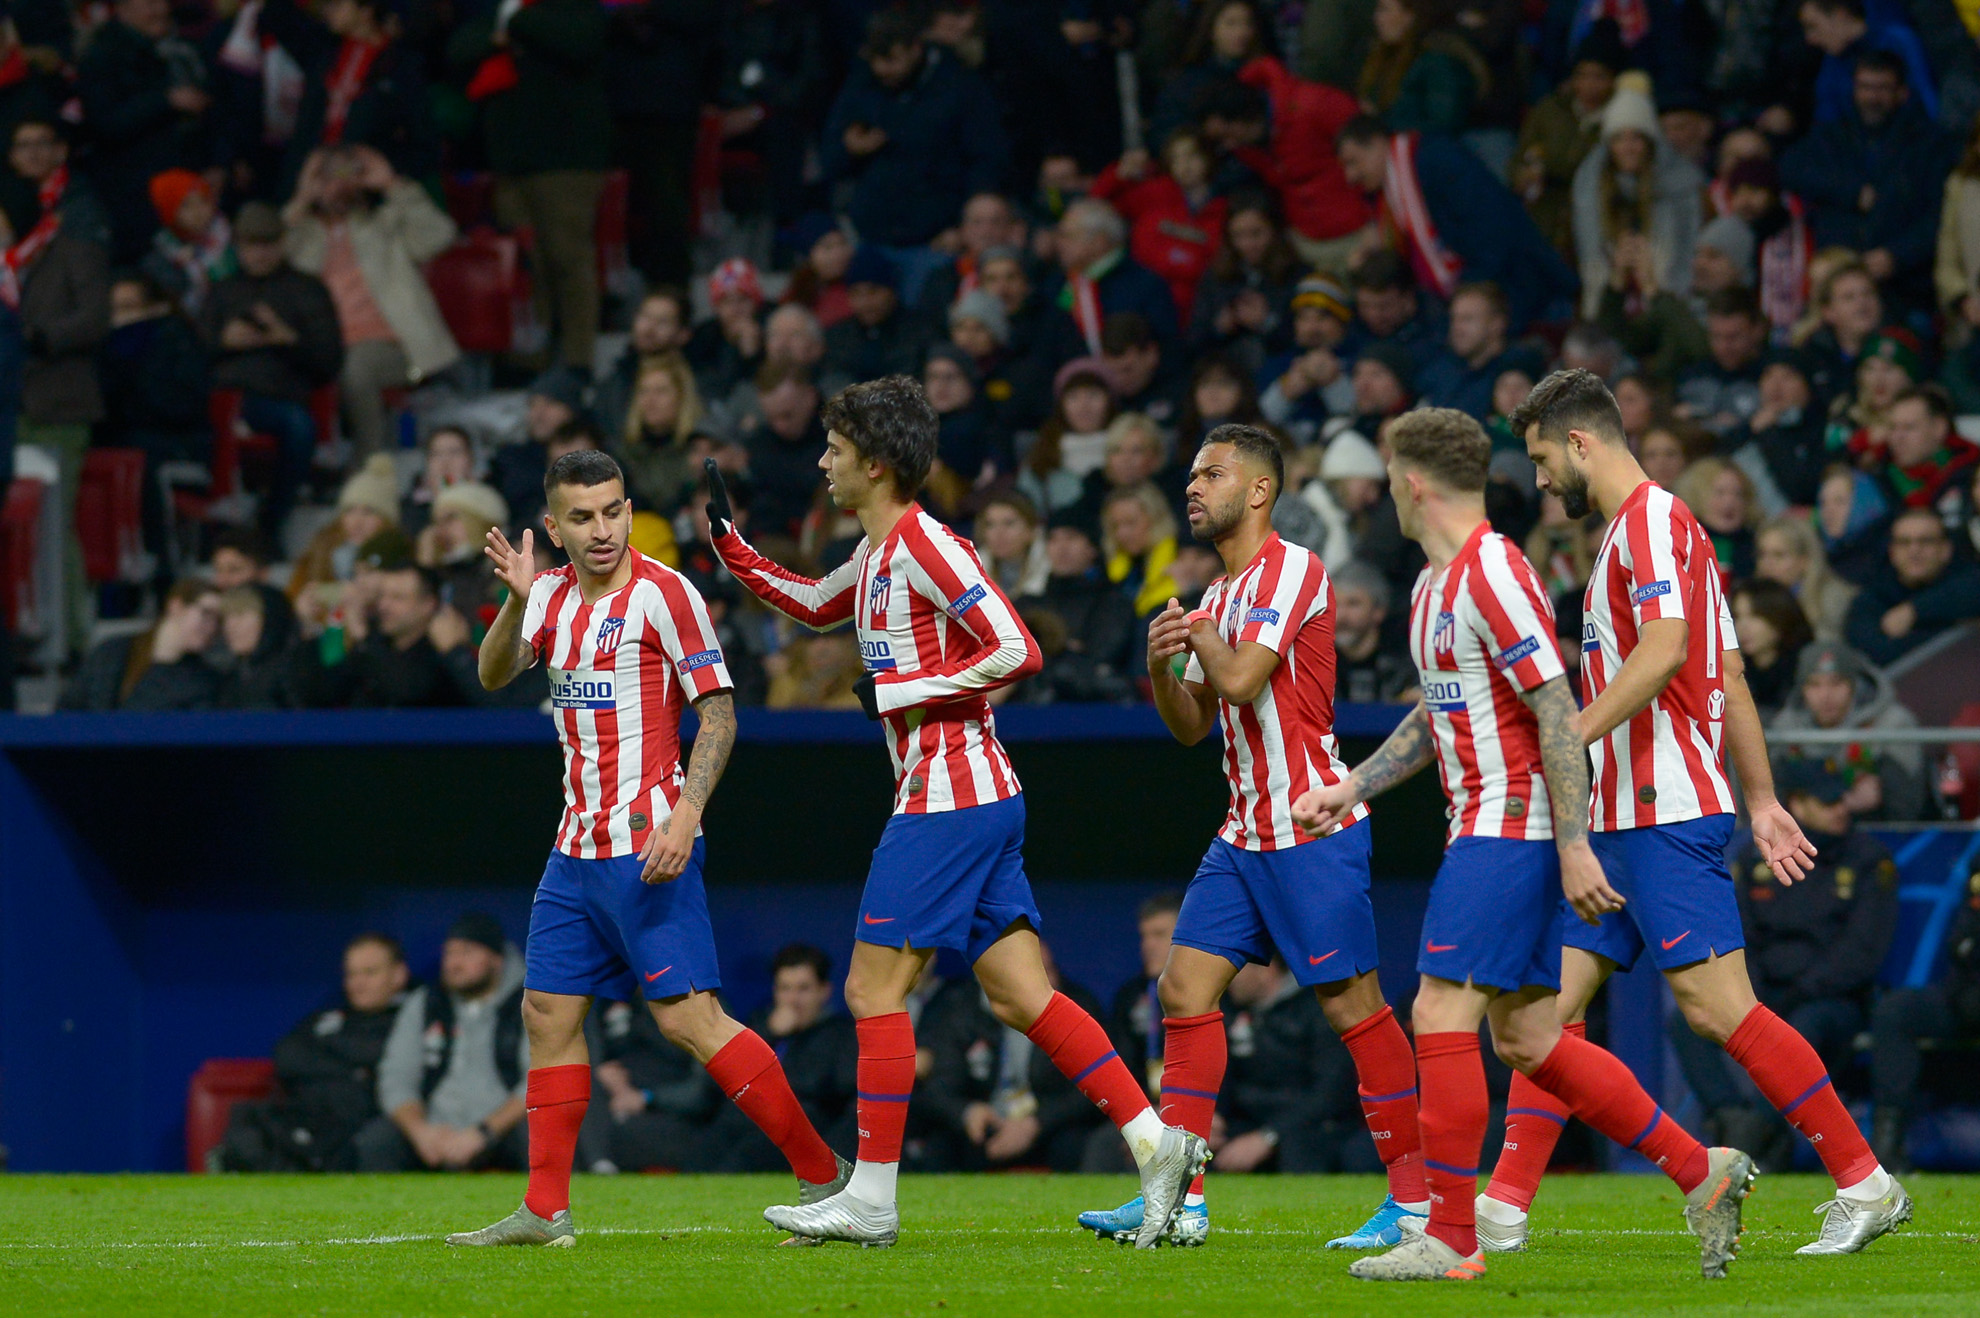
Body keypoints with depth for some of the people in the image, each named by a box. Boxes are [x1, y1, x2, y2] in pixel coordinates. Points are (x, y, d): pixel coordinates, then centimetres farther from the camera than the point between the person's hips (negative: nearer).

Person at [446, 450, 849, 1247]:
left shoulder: (663, 594, -9)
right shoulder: (555, 596, 12)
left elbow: (718, 713, -11)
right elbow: (494, 675, 1)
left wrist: (684, 816, -22)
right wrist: (516, 601, -18)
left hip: (649, 847, -7)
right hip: (578, 847, 7)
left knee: (687, 1017, -13)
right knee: (548, 1013, 6)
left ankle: (822, 1175, -9)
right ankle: (546, 1211, 12)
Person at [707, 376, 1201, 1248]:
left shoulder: (925, 547, -13)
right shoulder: (877, 555, 16)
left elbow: (1016, 652, -19)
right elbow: (811, 606, 38)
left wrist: (897, 690, -16)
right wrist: (725, 539, 29)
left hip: (949, 797, -10)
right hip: (984, 795, 10)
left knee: (874, 987, -5)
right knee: (1017, 994, 5)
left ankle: (871, 1199, -2)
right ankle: (1156, 1141, -1)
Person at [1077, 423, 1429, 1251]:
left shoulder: (1292, 570, -11)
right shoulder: (1217, 598, 16)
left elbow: (1240, 679, -22)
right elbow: (1193, 725, 18)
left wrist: (1200, 635, -3)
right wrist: (1160, 664, -1)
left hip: (1313, 831, -9)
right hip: (1245, 834, 9)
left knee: (1351, 1003, -6)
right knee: (1185, 988, 1)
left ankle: (1415, 1197, 1)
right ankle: (1181, 1198, 2)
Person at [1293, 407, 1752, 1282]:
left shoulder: (1492, 576, -16)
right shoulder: (1434, 585, 16)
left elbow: (1557, 714, -19)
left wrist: (1573, 847, -22)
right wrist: (1350, 790, 25)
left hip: (1510, 831, -10)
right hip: (1483, 829, 10)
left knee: (1442, 1017, -10)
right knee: (1525, 1040, 8)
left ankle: (1450, 1238, -7)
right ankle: (1699, 1171, 13)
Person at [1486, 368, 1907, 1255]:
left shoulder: (1651, 519, -10)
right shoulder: (1643, 528, 21)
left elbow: (1665, 650, -25)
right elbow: (1732, 679, 23)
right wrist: (1762, 801, 23)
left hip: (1665, 816, -10)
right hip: (1622, 817, 10)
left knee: (1719, 1008, -12)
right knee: (1550, 999, 6)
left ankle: (1864, 1186, -8)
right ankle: (1504, 1207, 6)